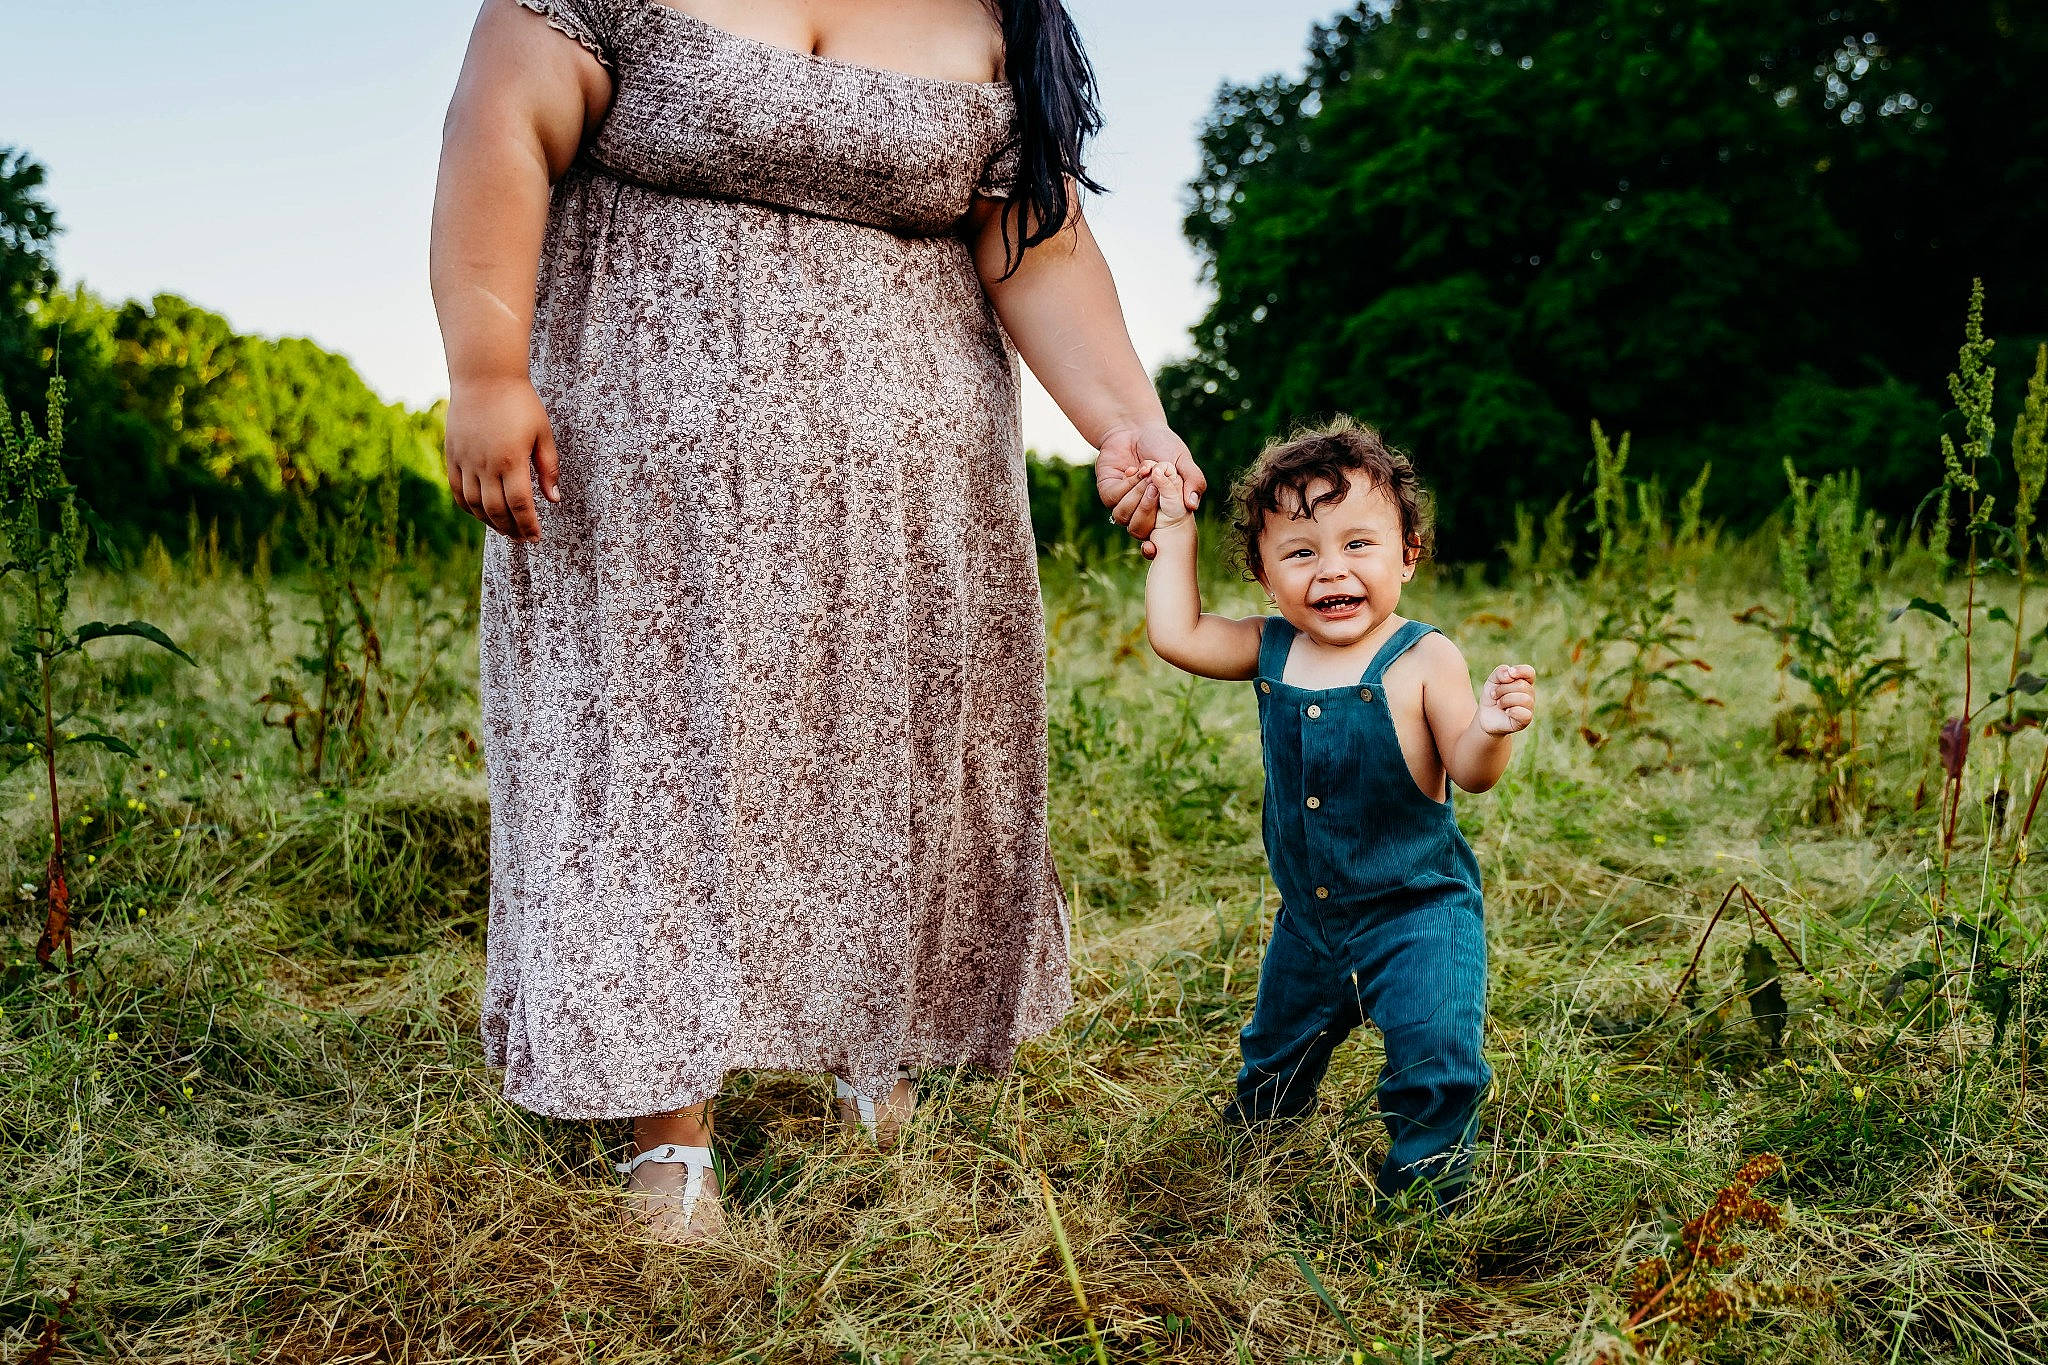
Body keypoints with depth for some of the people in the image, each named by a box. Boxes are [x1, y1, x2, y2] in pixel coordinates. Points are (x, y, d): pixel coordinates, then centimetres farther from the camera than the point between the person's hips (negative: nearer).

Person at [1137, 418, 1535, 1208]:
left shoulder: (1423, 660, -18)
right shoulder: (1270, 650, -5)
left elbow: (1468, 773, -16)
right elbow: (1176, 634, -2)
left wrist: (1491, 728, -38)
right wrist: (1174, 532, 0)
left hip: (1417, 913, -5)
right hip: (1310, 915, 5)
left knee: (1434, 1057, -14)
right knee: (1276, 1045, 25)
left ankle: (1424, 1183, 12)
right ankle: (1258, 1128, 55)